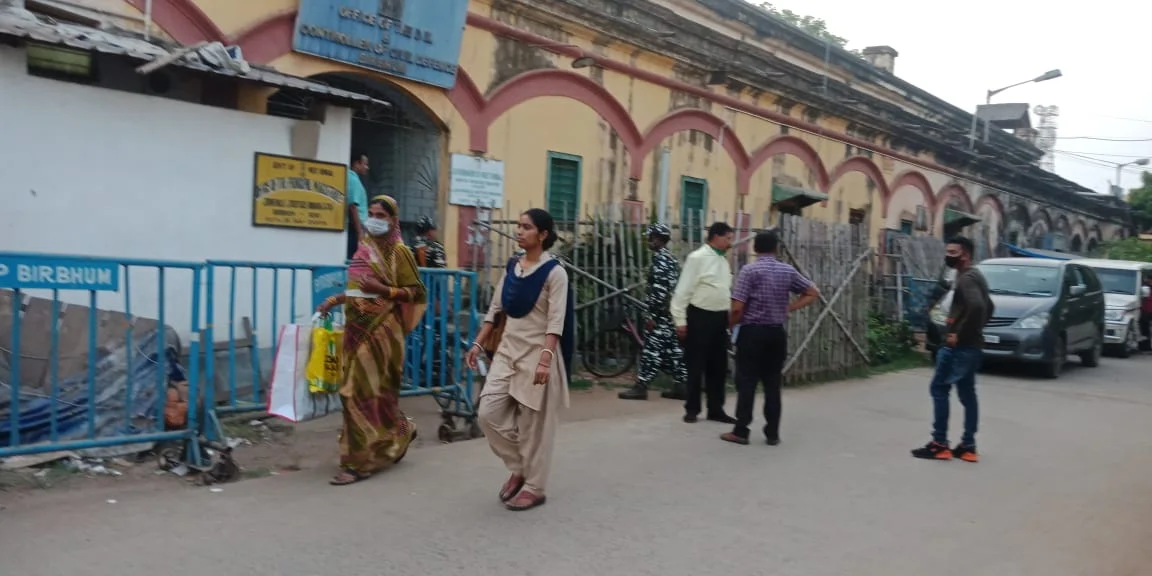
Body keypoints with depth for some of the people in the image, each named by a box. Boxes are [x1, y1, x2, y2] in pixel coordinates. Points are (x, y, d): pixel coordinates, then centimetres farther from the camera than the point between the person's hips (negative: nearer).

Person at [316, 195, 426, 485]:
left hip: (381, 329, -7)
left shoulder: (399, 251, -7)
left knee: (367, 391, -5)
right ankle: (400, 433, 31)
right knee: (359, 390, 11)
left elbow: (416, 292, -9)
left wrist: (383, 290, -21)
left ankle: (361, 461, 2)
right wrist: (336, 299, 10)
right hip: (357, 327, 7)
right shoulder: (364, 247, 12)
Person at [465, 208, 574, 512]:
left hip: (537, 352, -6)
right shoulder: (512, 266, 9)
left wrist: (545, 360, -25)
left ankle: (535, 487, 17)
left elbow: (556, 321, -16)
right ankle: (518, 469, 21)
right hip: (508, 349, 6)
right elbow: (496, 308, 13)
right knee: (489, 413, 0)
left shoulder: (554, 272, -10)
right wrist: (478, 343, 9)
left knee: (533, 424, 1)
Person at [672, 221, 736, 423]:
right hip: (700, 317, -7)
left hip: (720, 317, 7)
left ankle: (716, 409, 22)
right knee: (696, 365, 3)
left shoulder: (724, 261, 13)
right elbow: (683, 289, -13)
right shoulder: (698, 258, -10)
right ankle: (692, 409, 15)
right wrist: (680, 320, -15)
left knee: (718, 366, 12)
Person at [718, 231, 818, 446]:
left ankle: (741, 431, 4)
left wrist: (731, 324, 5)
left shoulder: (749, 271, -10)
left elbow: (737, 308, -14)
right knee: (773, 383, 9)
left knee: (747, 382, 1)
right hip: (777, 332, 4)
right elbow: (813, 293, 12)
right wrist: (789, 308, 9)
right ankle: (772, 433, 12)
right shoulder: (788, 271, 5)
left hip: (752, 332, -4)